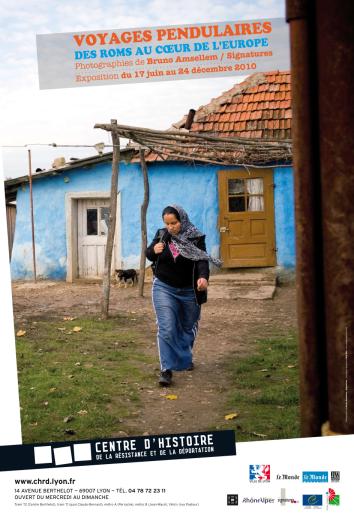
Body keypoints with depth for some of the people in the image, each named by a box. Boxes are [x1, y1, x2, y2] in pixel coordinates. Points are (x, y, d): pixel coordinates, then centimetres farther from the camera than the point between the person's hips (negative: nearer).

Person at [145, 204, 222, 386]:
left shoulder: (195, 238, -11)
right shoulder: (161, 235, -3)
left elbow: (202, 260, -21)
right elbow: (149, 255, 10)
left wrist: (203, 276, -42)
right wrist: (153, 250, -15)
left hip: (189, 291, 0)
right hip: (164, 288, 0)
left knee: (188, 327, 18)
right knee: (166, 329, -12)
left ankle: (185, 359, 41)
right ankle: (166, 369, -10)